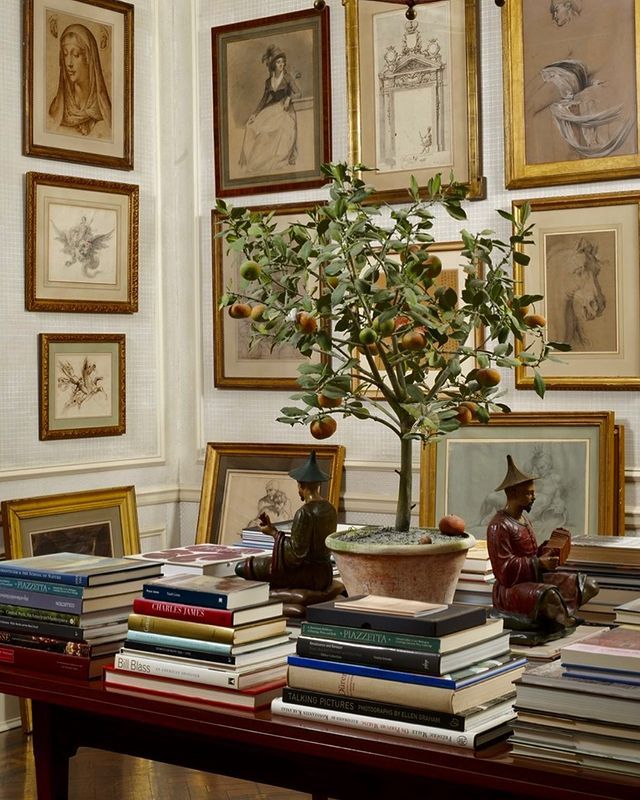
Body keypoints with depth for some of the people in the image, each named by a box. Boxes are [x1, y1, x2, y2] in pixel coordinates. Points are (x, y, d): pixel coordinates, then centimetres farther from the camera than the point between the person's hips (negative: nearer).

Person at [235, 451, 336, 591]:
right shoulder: (331, 510, 6)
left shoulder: (304, 513, -20)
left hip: (307, 574, -9)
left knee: (242, 568, -6)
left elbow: (297, 553, -20)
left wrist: (274, 533, -7)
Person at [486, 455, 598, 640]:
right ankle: (563, 624, -10)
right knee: (549, 595, -39)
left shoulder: (524, 519, 14)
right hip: (510, 588, -9)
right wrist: (539, 564, -25)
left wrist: (552, 547, 1)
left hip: (535, 580, 9)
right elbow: (505, 570, -21)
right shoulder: (499, 526, -16)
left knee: (589, 585, 2)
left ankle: (554, 618, -7)